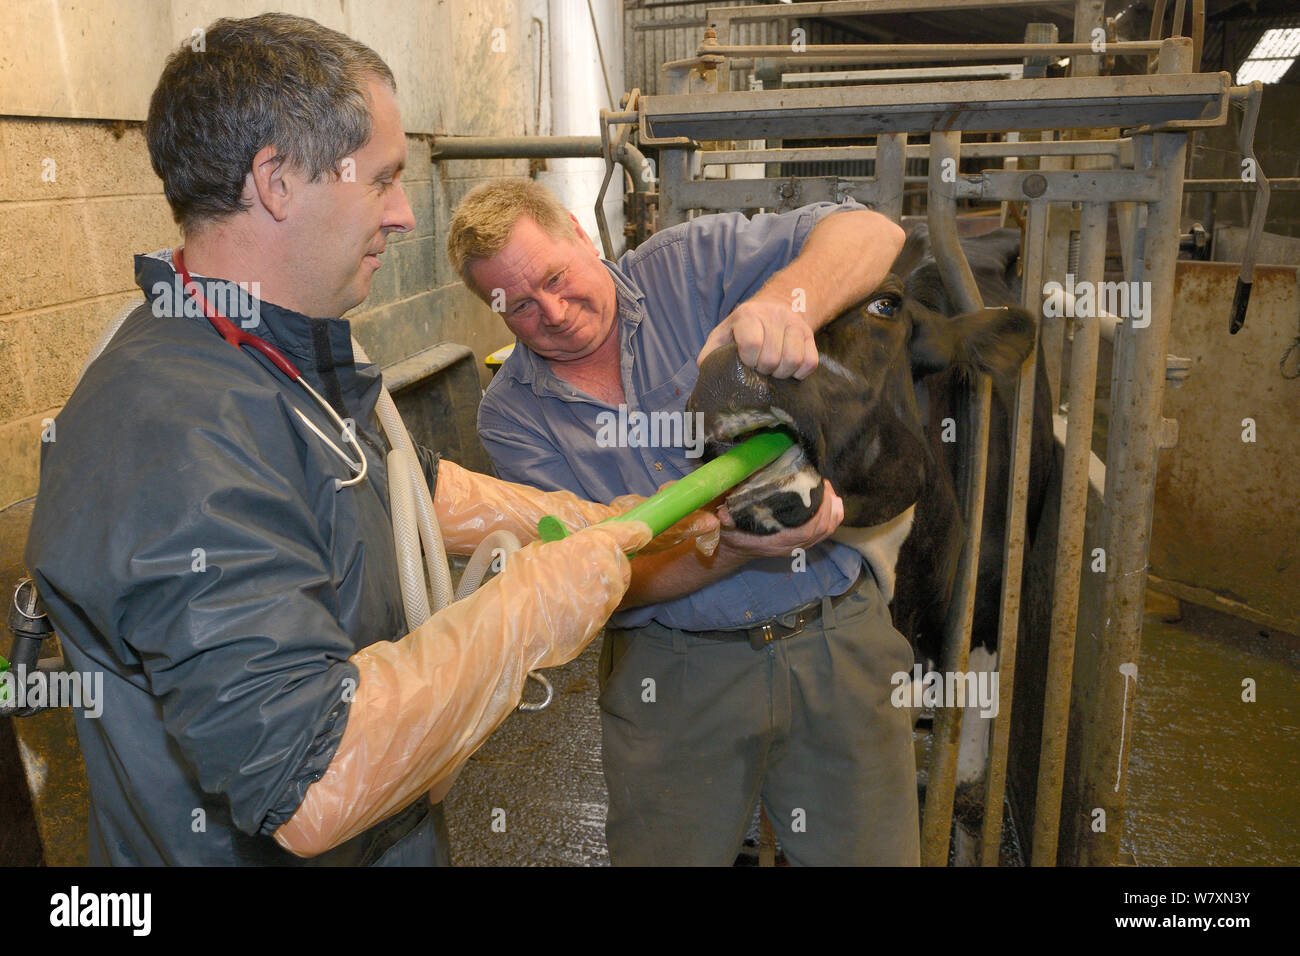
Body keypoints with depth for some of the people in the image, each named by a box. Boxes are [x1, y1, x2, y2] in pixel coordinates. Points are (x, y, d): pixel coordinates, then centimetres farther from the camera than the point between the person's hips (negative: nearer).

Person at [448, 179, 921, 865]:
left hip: (837, 638, 0)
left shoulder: (689, 264, -4)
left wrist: (783, 302, -34)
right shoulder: (510, 415, -3)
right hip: (674, 674, 1)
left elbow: (874, 233, -12)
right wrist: (732, 546, -27)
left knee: (869, 850, 11)